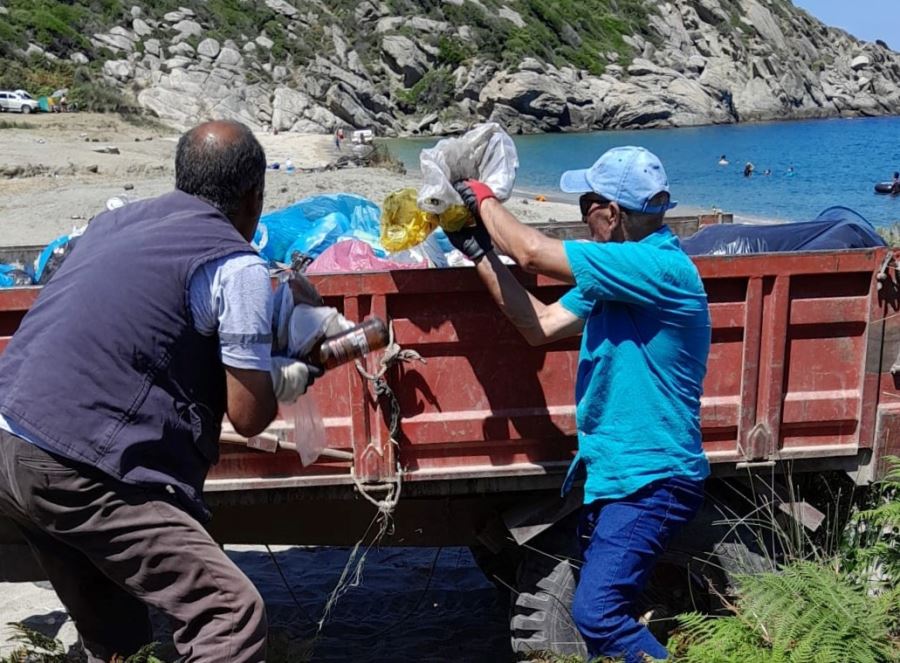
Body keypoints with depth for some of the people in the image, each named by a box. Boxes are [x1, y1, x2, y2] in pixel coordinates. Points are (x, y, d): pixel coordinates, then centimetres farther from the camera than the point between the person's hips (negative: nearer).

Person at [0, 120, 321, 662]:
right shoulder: (237, 265, -6)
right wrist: (288, 380, 15)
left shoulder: (117, 221, 15)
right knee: (232, 613, -5)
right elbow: (249, 416, -6)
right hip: (76, 472, -9)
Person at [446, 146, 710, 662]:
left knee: (598, 612, -17)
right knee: (606, 612, 17)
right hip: (613, 473, 10)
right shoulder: (615, 275, 10)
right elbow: (541, 326, 9)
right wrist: (480, 251, 7)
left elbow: (534, 253, -24)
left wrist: (485, 199, -6)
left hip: (649, 479, -10)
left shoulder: (661, 267, -21)